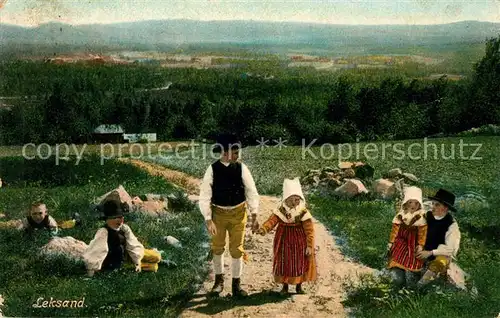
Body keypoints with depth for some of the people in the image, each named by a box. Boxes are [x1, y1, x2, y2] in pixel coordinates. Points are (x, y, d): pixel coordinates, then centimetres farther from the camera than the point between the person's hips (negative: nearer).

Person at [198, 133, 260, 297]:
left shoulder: (241, 168, -10)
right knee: (217, 248, 15)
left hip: (238, 213, 0)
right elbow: (204, 196, -13)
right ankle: (219, 280, 37)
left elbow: (251, 192, -7)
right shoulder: (213, 169, -14)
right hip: (218, 213, 0)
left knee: (237, 249, 5)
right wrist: (208, 220, -18)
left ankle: (236, 284, 21)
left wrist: (254, 215, -13)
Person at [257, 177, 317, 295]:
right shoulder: (280, 211, -7)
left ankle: (299, 286, 27)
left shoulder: (304, 213, -12)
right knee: (284, 263, 8)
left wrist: (310, 246, -16)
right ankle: (285, 286, 26)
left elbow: (309, 231, -12)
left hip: (300, 242, -1)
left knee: (300, 264, 8)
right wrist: (263, 228, -40)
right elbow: (272, 220, -20)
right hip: (284, 242, 1)